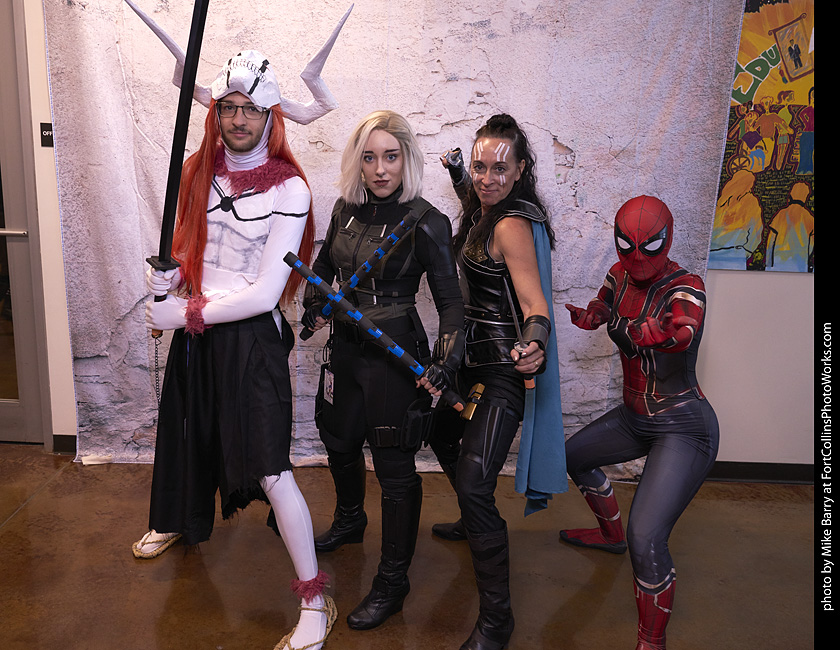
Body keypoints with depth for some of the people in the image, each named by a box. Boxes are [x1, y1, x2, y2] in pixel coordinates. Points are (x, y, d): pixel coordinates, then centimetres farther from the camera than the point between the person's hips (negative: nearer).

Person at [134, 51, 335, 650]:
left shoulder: (288, 190, -15)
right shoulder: (199, 169, 3)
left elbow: (264, 293, -18)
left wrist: (184, 315, -15)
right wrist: (171, 275, -5)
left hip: (251, 337, -6)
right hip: (194, 330, 6)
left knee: (272, 471, -9)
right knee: (188, 435, 25)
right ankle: (181, 522, 56)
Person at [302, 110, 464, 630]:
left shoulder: (425, 223, -16)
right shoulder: (347, 208, 1)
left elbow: (450, 301, -16)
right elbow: (326, 261, 21)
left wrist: (446, 361, -29)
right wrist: (314, 303, 5)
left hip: (395, 355, -7)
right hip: (347, 347, 7)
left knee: (394, 466, 1)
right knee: (340, 441, 24)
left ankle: (393, 580, 17)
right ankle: (350, 521, 53)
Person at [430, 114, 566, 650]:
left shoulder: (512, 226, -21)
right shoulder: (485, 211, 6)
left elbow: (536, 304, -28)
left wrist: (534, 340, -47)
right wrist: (458, 174, 19)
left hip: (504, 370, -10)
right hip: (473, 358, 10)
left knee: (473, 482, -17)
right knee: (443, 435, 29)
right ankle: (475, 522, 55)